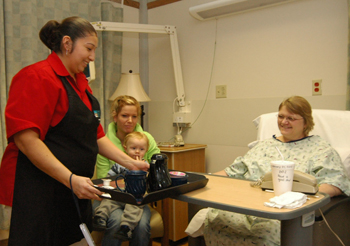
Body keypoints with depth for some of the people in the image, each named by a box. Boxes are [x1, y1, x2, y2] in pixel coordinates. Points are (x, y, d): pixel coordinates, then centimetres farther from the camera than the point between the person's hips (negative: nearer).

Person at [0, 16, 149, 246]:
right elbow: (25, 139, -21)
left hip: (76, 192, 8)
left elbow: (96, 136, 16)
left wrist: (130, 163, 7)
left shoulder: (80, 83, 14)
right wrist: (71, 180, -23)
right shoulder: (38, 77, -13)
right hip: (41, 191, -8)